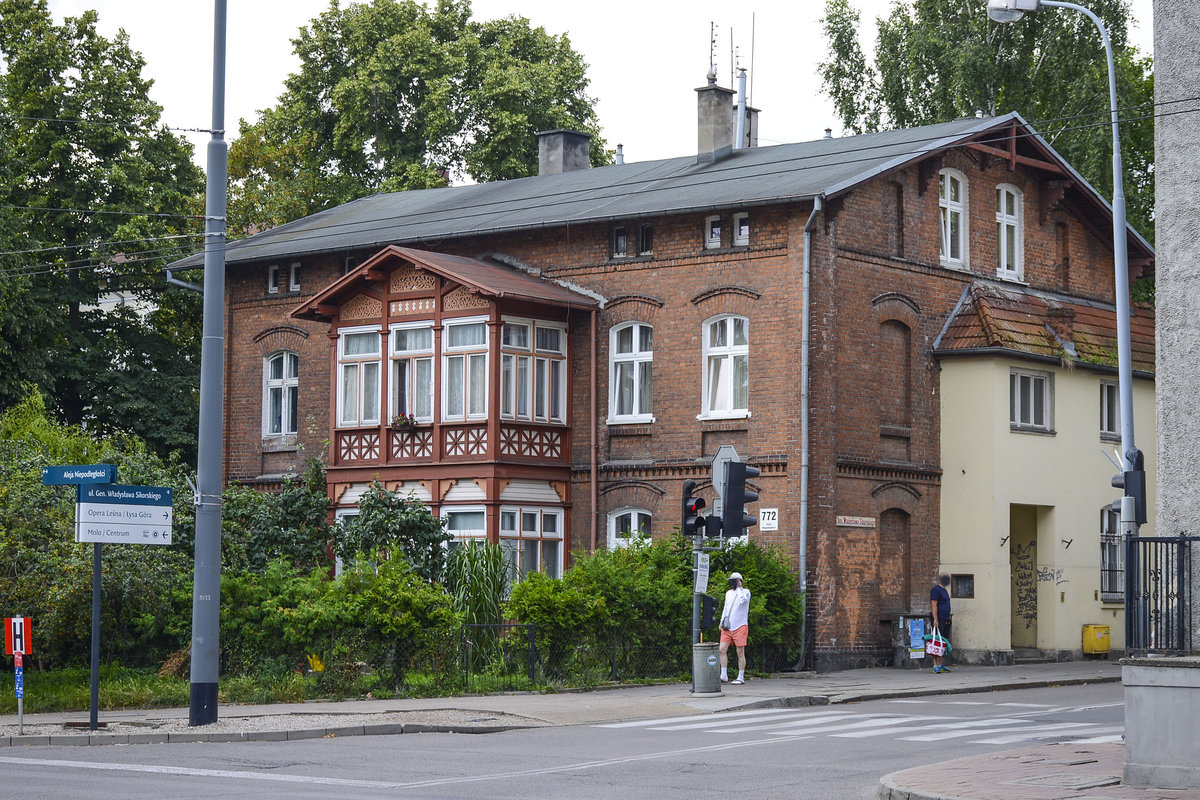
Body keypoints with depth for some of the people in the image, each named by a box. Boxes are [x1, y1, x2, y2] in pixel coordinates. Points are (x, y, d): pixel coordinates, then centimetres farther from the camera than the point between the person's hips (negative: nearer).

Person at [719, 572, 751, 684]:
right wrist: (722, 622, 16)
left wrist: (738, 588, -11)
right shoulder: (728, 593, 17)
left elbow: (743, 600, -23)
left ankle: (741, 677, 1)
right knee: (722, 650, -4)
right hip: (727, 627, 6)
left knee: (740, 652, -3)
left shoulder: (745, 592, -1)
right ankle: (724, 676, -1)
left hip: (740, 626, -6)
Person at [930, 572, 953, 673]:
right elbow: (934, 605, -15)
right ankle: (936, 665, -10)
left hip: (946, 620, 9)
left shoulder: (944, 590, 21)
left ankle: (940, 665, 12)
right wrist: (935, 619, -20)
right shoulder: (936, 589, -9)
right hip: (939, 620, -9)